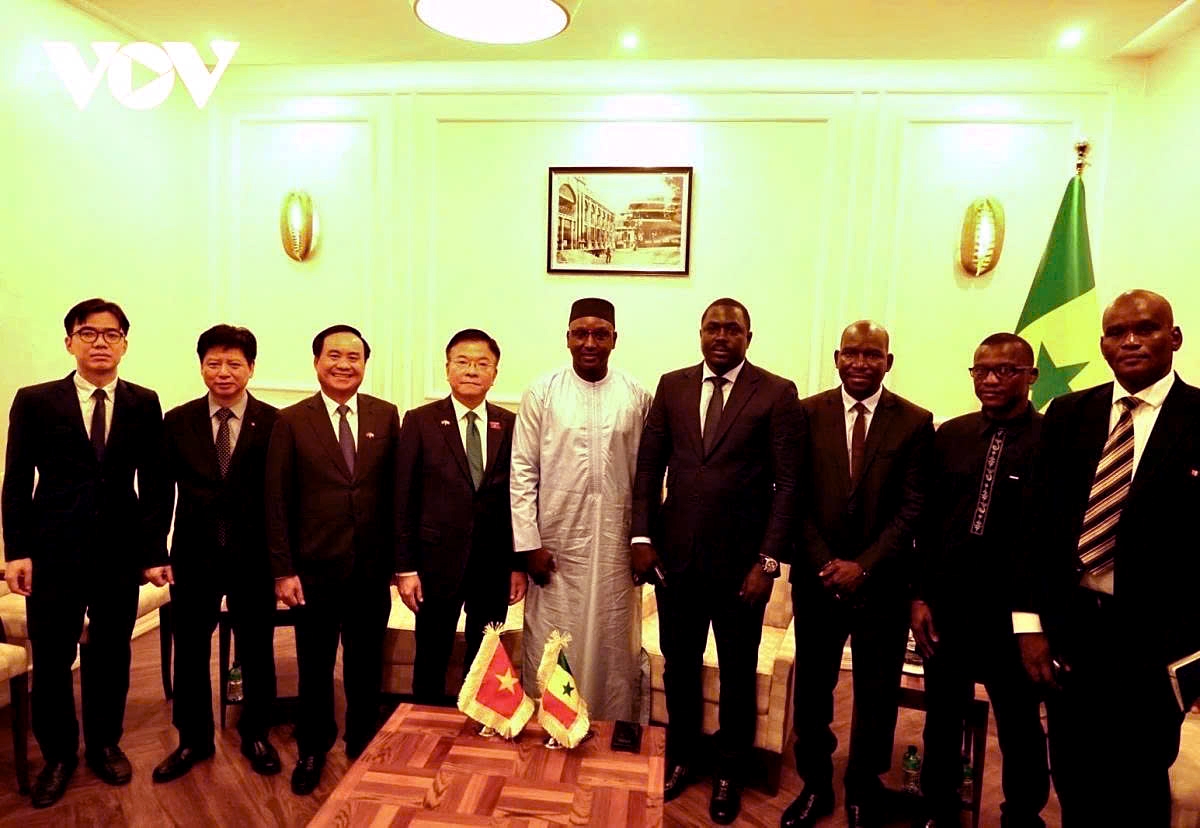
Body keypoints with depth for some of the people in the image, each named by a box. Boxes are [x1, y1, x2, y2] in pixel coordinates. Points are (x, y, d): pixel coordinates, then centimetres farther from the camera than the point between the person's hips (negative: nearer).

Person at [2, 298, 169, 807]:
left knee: (111, 656, 11)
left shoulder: (144, 404, 3)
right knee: (51, 660, 9)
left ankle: (104, 744, 32)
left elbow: (156, 483, 2)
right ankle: (58, 754, 30)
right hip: (53, 552, 0)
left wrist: (154, 548, -2)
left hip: (121, 552, 1)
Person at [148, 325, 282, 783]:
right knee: (190, 653, 14)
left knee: (257, 652, 12)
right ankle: (193, 740, 35)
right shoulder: (177, 421, 1)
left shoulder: (274, 423, -6)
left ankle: (255, 736, 33)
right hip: (193, 556, 2)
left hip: (254, 556, -2)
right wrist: (155, 553, -2)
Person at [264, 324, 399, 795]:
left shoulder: (386, 416, 1)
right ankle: (313, 749, 38)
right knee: (314, 667, 16)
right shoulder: (292, 421, -3)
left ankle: (363, 746, 37)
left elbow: (396, 492, 2)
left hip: (371, 570, 1)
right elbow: (277, 502, -4)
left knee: (366, 666, 16)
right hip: (315, 570, -1)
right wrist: (283, 570, -7)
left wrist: (399, 560, 1)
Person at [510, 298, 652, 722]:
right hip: (556, 545, -1)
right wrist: (529, 543, -5)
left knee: (613, 648, 11)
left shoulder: (637, 397, 2)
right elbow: (523, 472, -1)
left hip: (616, 547, 1)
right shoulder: (542, 393, -1)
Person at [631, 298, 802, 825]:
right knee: (679, 664, 17)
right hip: (675, 553, 3)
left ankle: (728, 773, 36)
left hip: (740, 559, -2)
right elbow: (649, 465, 5)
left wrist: (768, 562, -11)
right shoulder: (672, 386, 4)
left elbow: (786, 484, -7)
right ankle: (681, 757, 39)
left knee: (737, 672, 14)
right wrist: (642, 536, -2)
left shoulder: (777, 394, -5)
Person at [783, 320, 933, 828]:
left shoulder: (915, 422, -1)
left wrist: (864, 565, -11)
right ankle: (815, 785, 31)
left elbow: (913, 507, -4)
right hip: (816, 577, 1)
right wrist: (822, 562, -9)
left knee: (877, 692, 12)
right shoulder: (808, 413, 1)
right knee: (813, 687, 11)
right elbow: (797, 497, -1)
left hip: (882, 582, 0)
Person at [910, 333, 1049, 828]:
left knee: (1020, 728, 16)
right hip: (946, 605, 3)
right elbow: (929, 521, 3)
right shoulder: (950, 435, 4)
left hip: (1014, 610, -3)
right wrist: (920, 596, 0)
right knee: (941, 719, 17)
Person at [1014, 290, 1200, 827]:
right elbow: (1039, 520, 2)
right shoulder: (1067, 414, 4)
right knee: (1073, 782, 17)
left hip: (1153, 638, -2)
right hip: (1069, 626, 3)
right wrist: (1030, 621, -2)